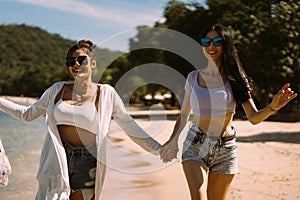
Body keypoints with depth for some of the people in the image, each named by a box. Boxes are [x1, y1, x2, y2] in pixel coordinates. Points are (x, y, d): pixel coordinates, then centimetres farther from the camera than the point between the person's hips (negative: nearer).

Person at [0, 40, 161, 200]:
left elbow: (129, 126, 2)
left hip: (87, 164, -2)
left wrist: (160, 150, -3)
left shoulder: (106, 93, 0)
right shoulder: (58, 89, 7)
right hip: (58, 161, 2)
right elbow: (27, 114, 18)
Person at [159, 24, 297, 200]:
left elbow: (254, 117, -8)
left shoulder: (235, 78, -2)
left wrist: (273, 107, -27)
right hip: (195, 146, 0)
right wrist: (173, 140, 9)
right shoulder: (194, 77, 2)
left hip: (225, 149, 0)